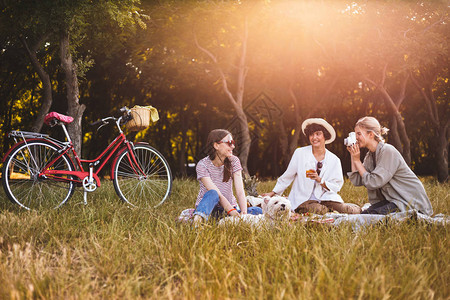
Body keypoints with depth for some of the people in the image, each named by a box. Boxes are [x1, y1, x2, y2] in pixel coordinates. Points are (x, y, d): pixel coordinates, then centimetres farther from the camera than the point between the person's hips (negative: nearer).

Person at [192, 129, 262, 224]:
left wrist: (244, 212, -29)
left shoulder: (233, 161, -1)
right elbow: (217, 194, -24)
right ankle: (198, 219, -60)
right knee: (212, 194, -37)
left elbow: (240, 192, -10)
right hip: (207, 207, -4)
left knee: (258, 211, -22)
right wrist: (233, 213, -36)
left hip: (229, 207, 4)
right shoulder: (203, 165, -12)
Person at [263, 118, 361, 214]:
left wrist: (320, 180, -15)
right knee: (317, 210, -35)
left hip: (326, 198, 1)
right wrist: (273, 193, 10)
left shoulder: (334, 160, 4)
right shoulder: (300, 153, 1)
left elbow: (336, 186, 1)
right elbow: (287, 177, 10)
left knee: (355, 210, -22)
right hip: (304, 199, -1)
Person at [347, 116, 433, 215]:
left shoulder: (388, 151, -18)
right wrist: (353, 156, 0)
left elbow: (373, 183, -22)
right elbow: (356, 181, 1)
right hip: (391, 200, 8)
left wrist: (357, 161, -13)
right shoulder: (370, 155, 9)